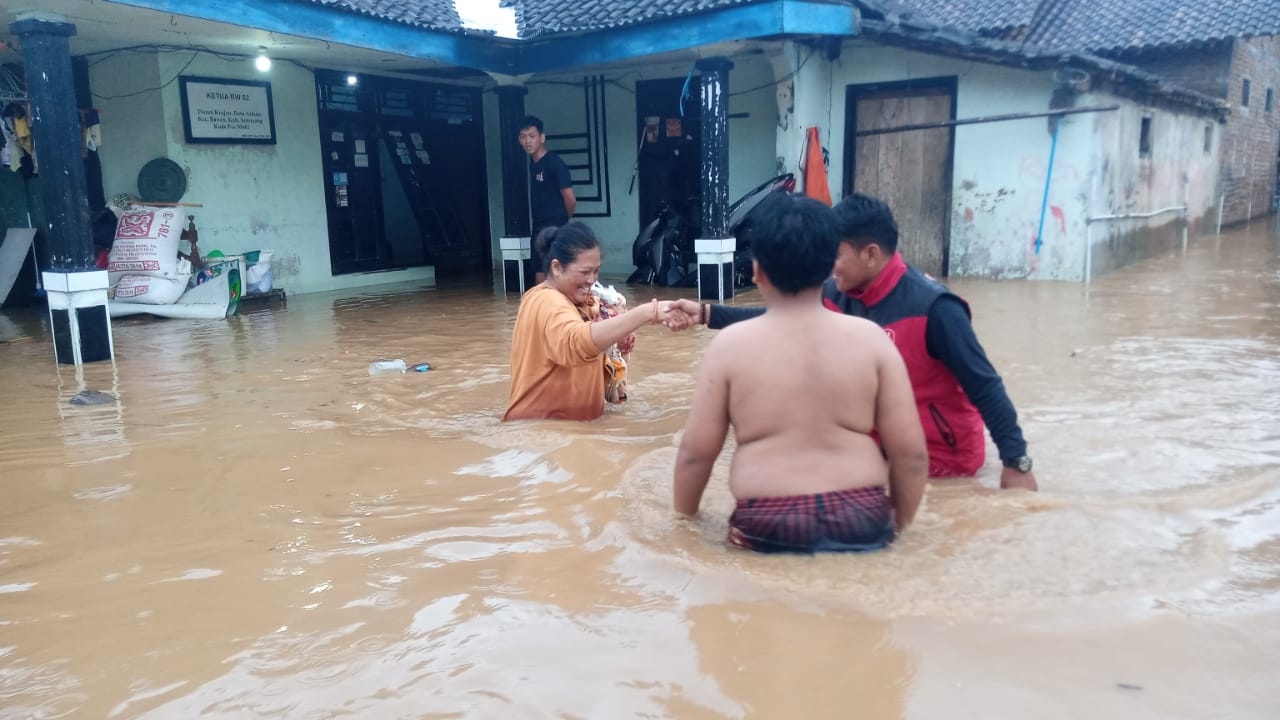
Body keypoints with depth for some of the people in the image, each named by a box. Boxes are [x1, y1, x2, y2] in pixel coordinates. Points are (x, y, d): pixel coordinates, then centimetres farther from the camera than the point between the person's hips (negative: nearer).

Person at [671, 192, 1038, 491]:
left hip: (939, 453, -6)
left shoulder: (931, 306, -26)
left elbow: (984, 386, -23)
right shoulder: (837, 295, -7)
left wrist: (1016, 463, -25)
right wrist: (706, 313, -2)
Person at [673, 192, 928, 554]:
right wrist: (899, 524, 14)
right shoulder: (870, 337, -1)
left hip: (768, 527, -2)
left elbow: (695, 452, -1)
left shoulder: (730, 344, -5)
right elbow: (911, 452, -1)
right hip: (862, 521, 2)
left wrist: (683, 519, 15)